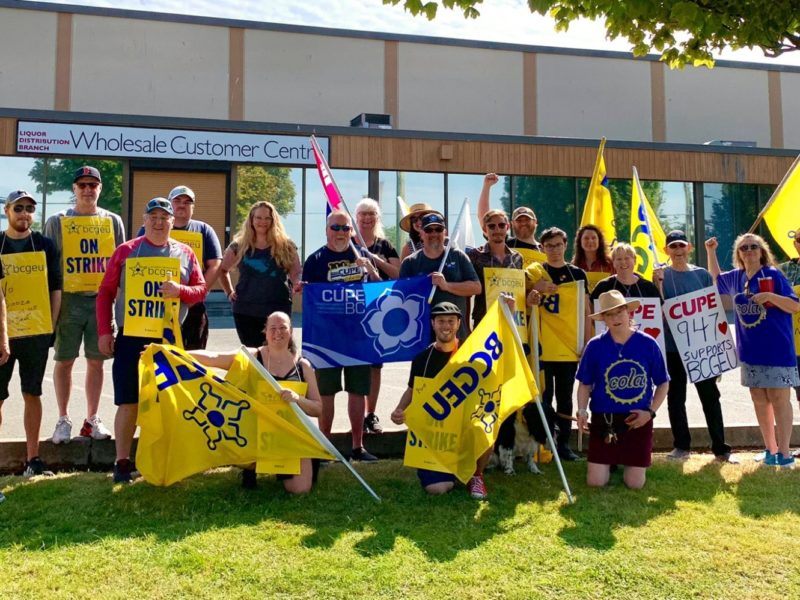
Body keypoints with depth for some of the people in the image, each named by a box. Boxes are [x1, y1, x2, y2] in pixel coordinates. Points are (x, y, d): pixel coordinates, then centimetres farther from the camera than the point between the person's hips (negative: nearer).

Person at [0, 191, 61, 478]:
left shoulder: (45, 245, 5)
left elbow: (56, 288, 8)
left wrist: (51, 325, 1)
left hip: (37, 333, 1)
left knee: (32, 394, 9)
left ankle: (32, 458, 16)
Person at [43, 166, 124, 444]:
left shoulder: (113, 221, 8)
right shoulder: (57, 221, 4)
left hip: (101, 299, 1)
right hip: (68, 298, -1)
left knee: (96, 361, 7)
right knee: (64, 361, 4)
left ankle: (92, 419, 17)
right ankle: (63, 420, 16)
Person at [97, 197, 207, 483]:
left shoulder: (184, 253, 7)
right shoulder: (126, 251, 3)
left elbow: (201, 289, 7)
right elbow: (106, 292, 4)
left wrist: (181, 290, -15)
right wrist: (104, 332, -2)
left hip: (169, 338, 2)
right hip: (131, 337, -1)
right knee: (129, 402, 1)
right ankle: (122, 462, 13)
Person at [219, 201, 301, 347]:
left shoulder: (286, 246, 4)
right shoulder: (239, 246, 8)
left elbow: (296, 273, 1)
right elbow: (222, 270, 20)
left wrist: (297, 284, -21)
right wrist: (229, 292, 9)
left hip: (278, 310, -1)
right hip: (245, 310, 2)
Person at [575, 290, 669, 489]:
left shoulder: (648, 344, -5)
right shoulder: (595, 346, -6)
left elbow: (663, 383, 5)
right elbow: (585, 384, 3)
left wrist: (651, 412, -7)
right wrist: (582, 410, -12)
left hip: (638, 421, 0)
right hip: (604, 419, 0)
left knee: (635, 484, 0)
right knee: (596, 482, -4)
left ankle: (627, 460, 35)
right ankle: (609, 460, 31)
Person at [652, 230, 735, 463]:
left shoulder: (702, 274, 6)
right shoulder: (662, 275, 1)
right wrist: (658, 283, -19)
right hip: (672, 347, -1)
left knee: (710, 396, 4)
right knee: (675, 398, 6)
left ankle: (720, 448, 13)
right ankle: (681, 446, 18)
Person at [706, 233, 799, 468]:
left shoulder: (773, 274, -7)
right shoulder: (735, 277, 8)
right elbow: (716, 277, 30)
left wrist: (770, 296, -25)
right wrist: (710, 251, 18)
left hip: (777, 349, -5)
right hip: (750, 350, 5)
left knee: (779, 400, -2)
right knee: (759, 401, 10)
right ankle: (770, 449, 20)